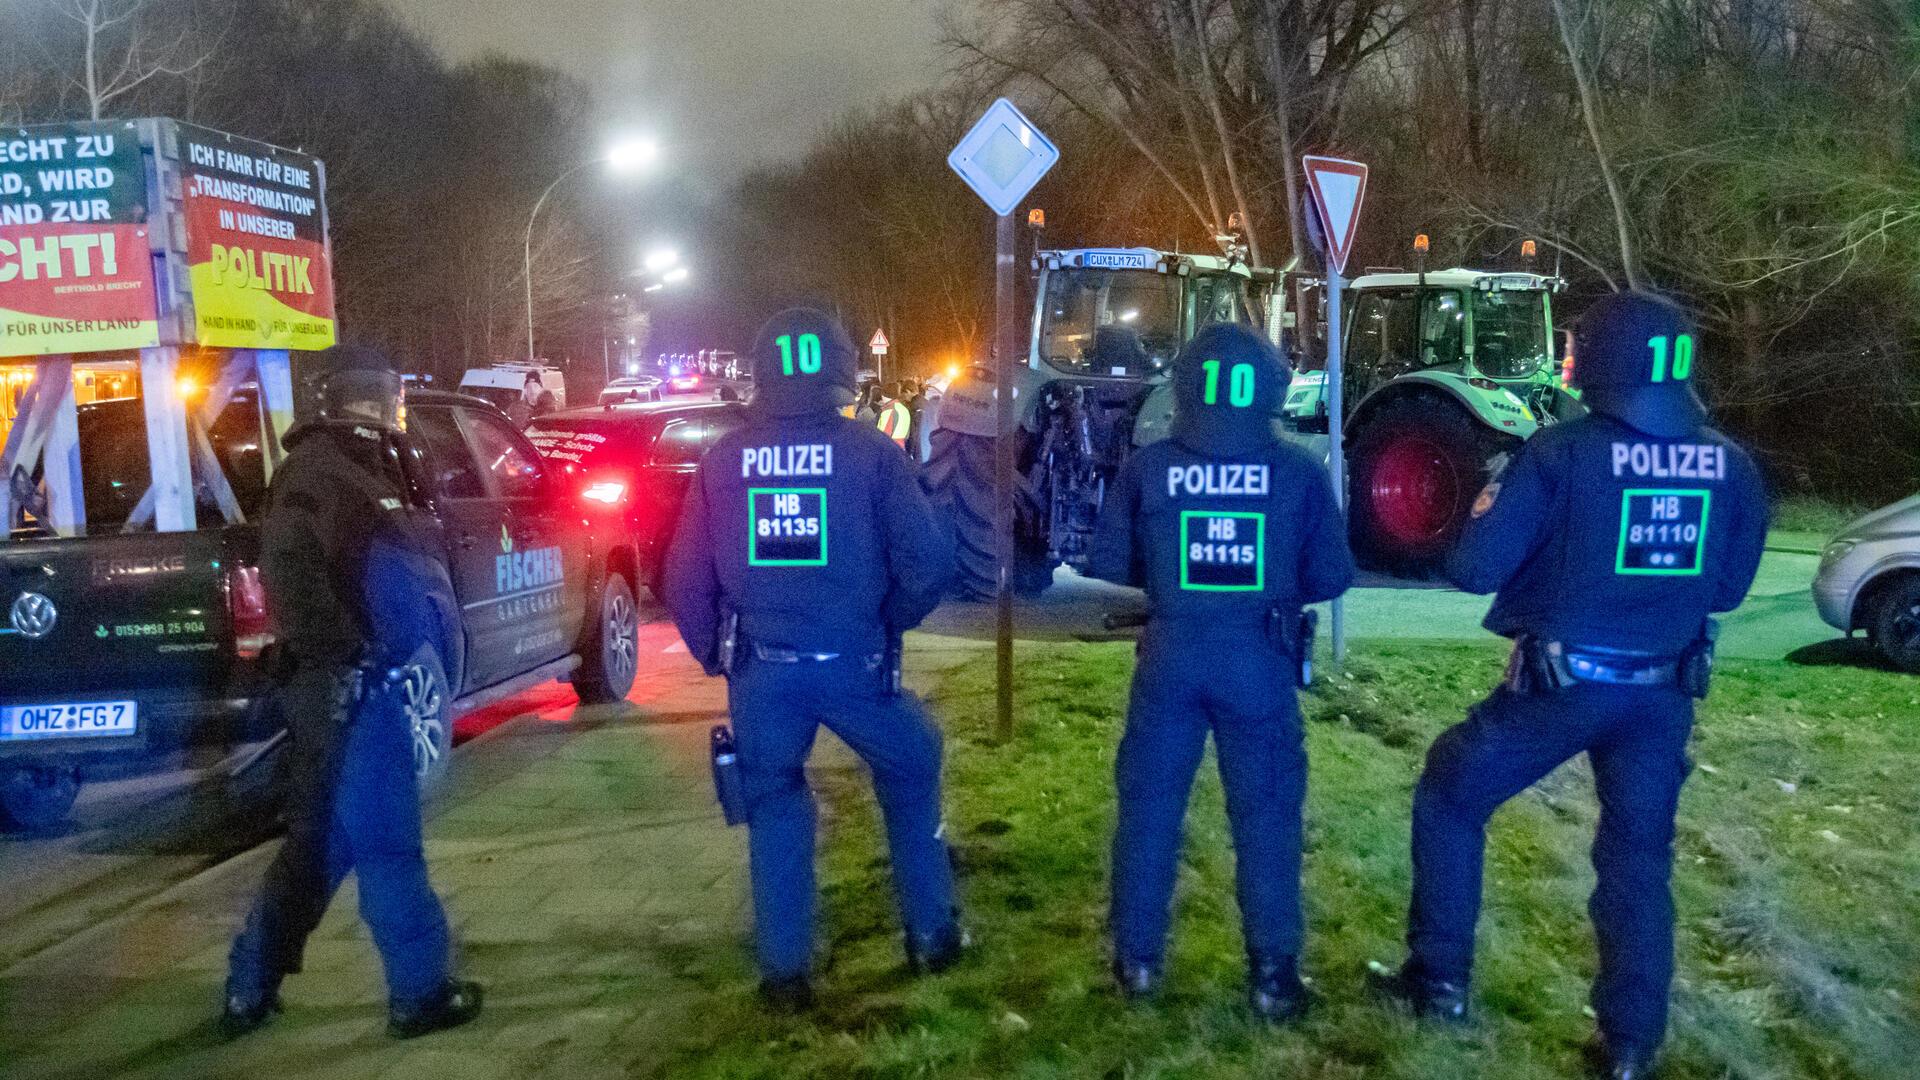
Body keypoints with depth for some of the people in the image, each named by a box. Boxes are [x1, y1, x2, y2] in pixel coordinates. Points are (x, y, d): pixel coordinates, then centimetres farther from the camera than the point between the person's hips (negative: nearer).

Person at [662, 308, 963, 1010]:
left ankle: (785, 971, 19)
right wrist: (894, 621, 8)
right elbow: (927, 561, -10)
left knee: (774, 807, 16)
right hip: (854, 663, -2)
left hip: (762, 668, 2)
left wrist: (715, 653, 16)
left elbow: (685, 576, 3)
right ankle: (932, 936, 26)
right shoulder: (869, 451, -7)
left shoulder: (724, 459, 0)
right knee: (911, 777, 20)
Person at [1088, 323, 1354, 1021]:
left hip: (1171, 655, 1)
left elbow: (1108, 562, 0)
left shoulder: (1146, 468, -5)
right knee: (1267, 812, 10)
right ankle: (1273, 973, 15)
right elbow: (1332, 575, 0)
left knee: (1149, 803, 13)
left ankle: (1138, 959, 21)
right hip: (1260, 660, 0)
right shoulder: (1300, 473, -5)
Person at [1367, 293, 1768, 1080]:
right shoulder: (1729, 467, 1)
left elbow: (1474, 568, -13)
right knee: (1638, 857, 15)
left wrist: (1490, 510, 7)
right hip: (1663, 690, 4)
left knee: (1449, 797, 15)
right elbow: (1728, 587, 13)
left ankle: (1439, 980, 20)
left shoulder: (1563, 452, -15)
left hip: (1562, 682, -4)